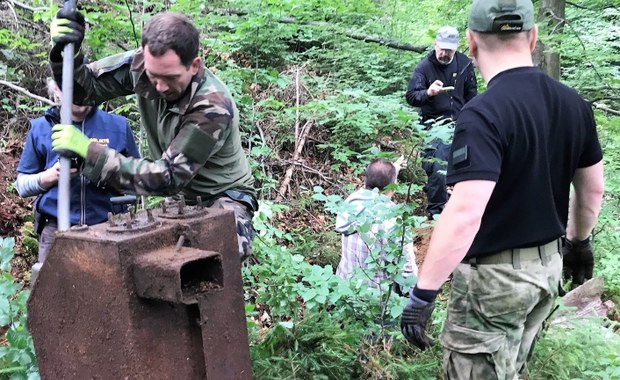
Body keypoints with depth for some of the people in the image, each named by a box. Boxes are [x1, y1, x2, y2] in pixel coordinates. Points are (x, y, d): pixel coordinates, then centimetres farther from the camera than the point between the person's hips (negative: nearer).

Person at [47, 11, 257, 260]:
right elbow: (86, 87, -6)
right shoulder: (142, 65, -15)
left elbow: (168, 177, -30)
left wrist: (89, 151, -34)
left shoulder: (214, 108, -30)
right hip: (178, 195, 6)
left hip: (224, 196, -5)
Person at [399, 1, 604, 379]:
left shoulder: (484, 114, -24)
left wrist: (423, 293, -27)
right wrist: (579, 241, 28)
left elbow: (465, 215, -32)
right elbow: (593, 189, 11)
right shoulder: (574, 104, 0)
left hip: (494, 275, -7)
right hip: (548, 266, 8)